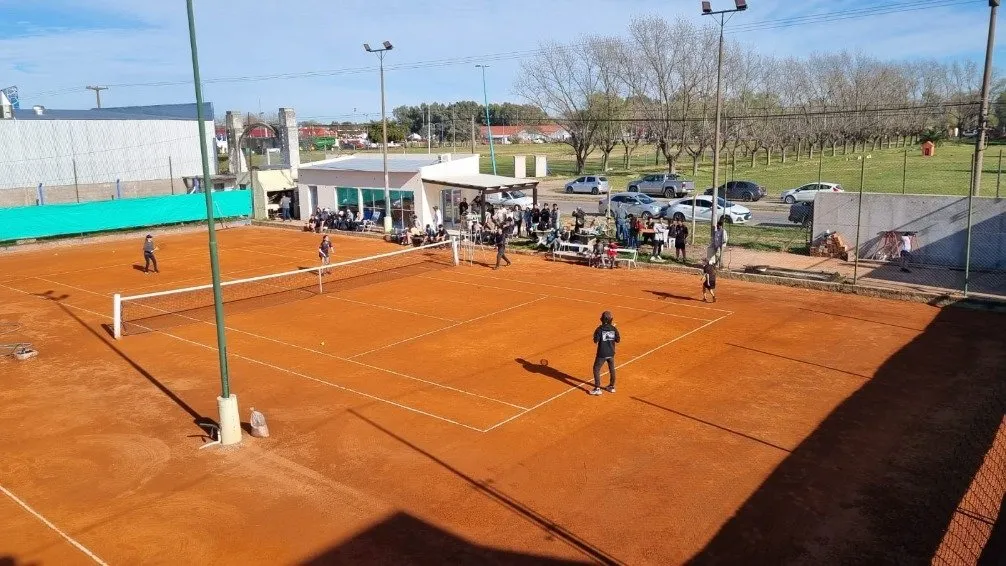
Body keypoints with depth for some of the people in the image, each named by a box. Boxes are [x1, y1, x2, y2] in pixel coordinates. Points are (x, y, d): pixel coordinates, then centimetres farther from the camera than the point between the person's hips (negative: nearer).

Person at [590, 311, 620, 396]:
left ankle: (597, 389, 2)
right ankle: (612, 387, 32)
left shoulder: (600, 329, -15)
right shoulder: (614, 329, -5)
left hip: (602, 354, -4)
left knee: (596, 369, 7)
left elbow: (595, 340, -15)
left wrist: (596, 334, 3)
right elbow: (618, 340, 1)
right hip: (611, 353, 4)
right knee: (612, 369, 21)